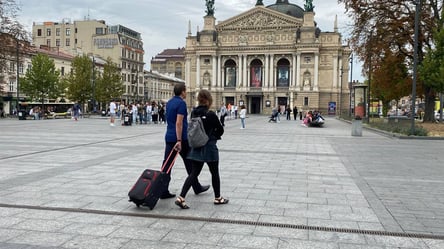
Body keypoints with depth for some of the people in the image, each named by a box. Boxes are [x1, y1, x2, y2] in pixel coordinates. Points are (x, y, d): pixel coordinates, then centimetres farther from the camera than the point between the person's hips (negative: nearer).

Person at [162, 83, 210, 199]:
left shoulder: (169, 102, 13)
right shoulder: (181, 103, -13)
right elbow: (179, 122, -21)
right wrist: (179, 140, -24)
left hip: (169, 137, 7)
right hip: (181, 138, -7)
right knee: (189, 163, 8)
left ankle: (163, 191, 1)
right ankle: (197, 187, 21)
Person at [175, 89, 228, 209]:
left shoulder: (193, 113, 0)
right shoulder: (211, 115, -17)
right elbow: (220, 130, -6)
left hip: (196, 147, 6)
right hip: (209, 147, -5)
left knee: (194, 173, 9)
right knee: (215, 173, 12)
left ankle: (181, 198, -1)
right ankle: (218, 198, 27)